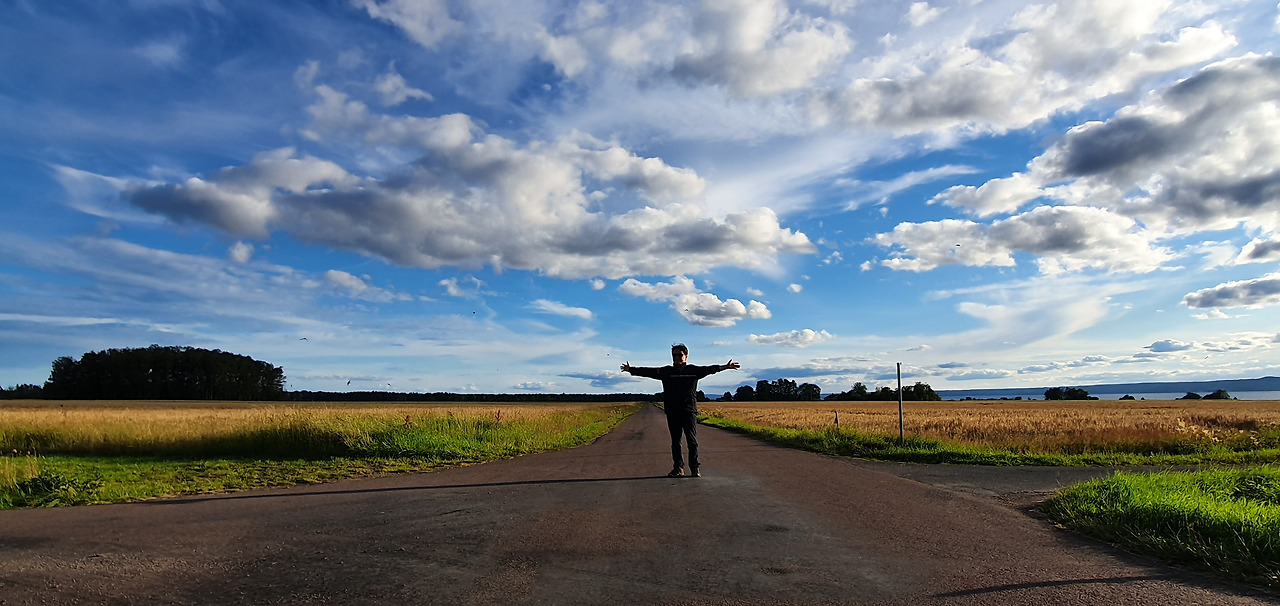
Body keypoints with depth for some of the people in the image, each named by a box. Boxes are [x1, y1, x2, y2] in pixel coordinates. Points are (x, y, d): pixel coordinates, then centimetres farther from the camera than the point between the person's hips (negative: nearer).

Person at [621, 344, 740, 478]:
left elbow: (708, 369, -3)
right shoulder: (666, 371, 9)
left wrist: (725, 366, -15)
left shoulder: (693, 370, 6)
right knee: (675, 441, 8)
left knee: (692, 440, -1)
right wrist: (631, 370, -3)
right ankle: (678, 468, 16)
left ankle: (695, 468, 9)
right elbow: (650, 371, 4)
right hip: (672, 411, 2)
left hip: (689, 410, -2)